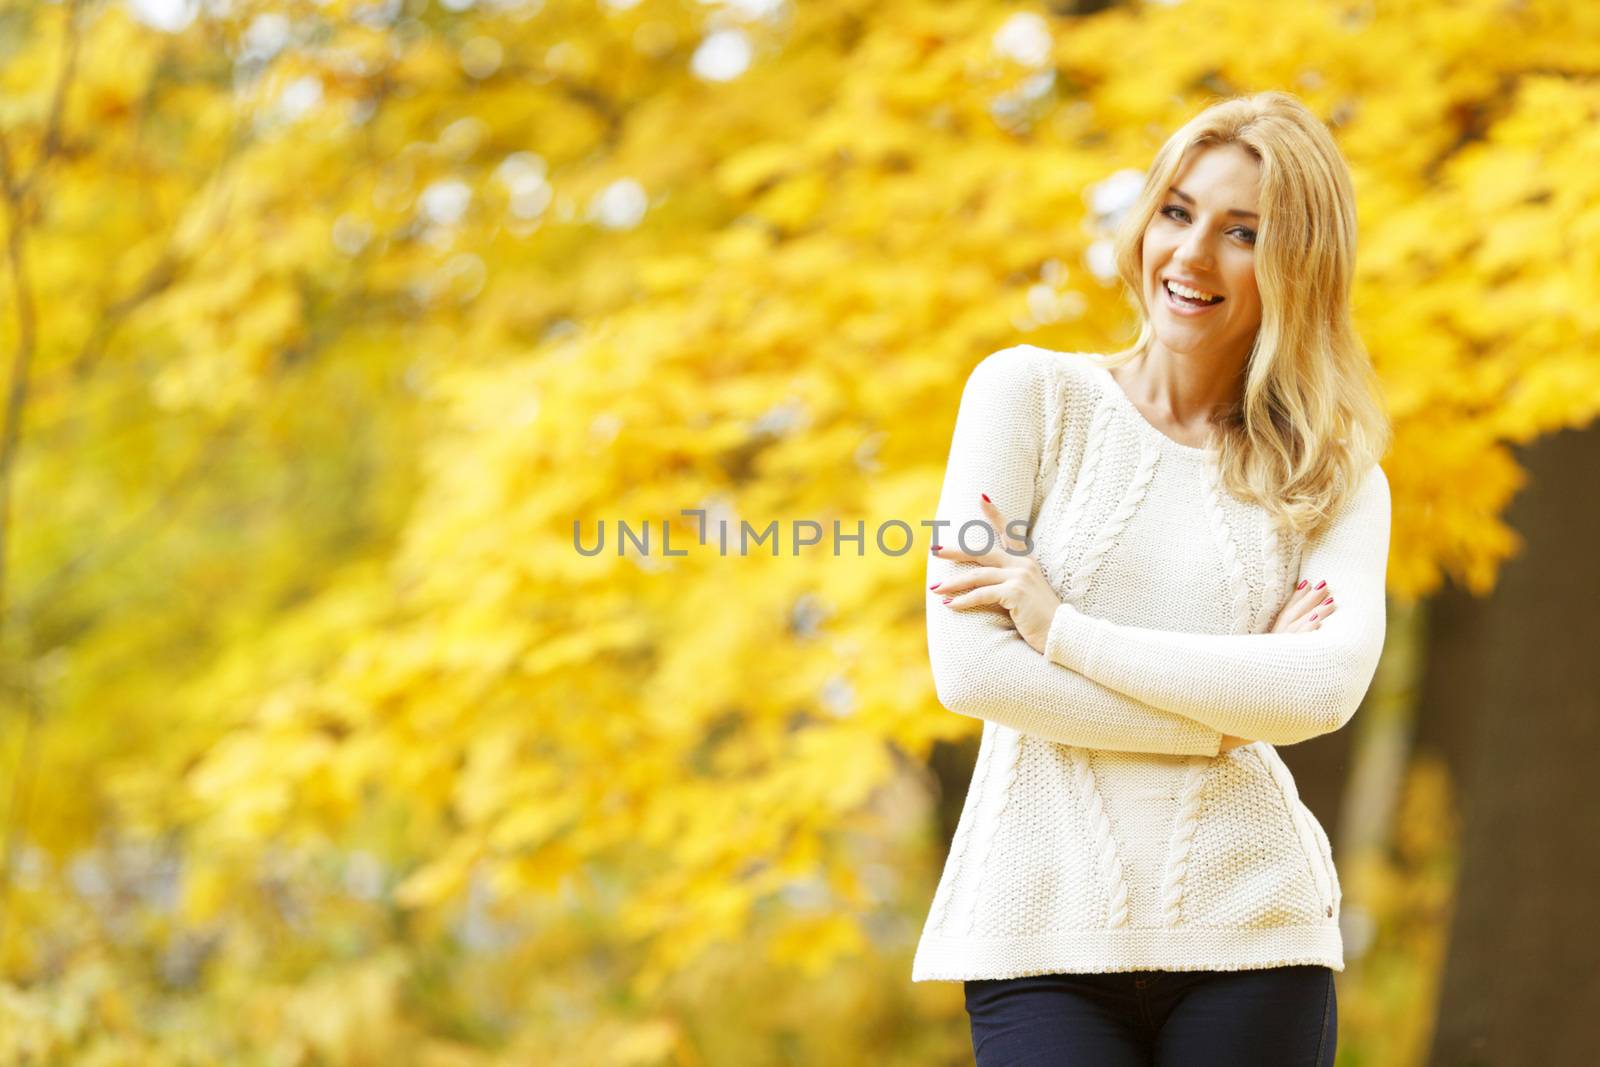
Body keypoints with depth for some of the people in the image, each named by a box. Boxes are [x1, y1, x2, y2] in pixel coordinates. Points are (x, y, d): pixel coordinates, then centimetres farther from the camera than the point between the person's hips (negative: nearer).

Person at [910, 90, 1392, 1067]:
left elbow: (1329, 687, -12)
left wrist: (1062, 627, -12)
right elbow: (968, 666, -7)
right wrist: (1225, 710, -6)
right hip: (1047, 931, -1)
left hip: (1249, 932, 1)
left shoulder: (1337, 482, 8)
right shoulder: (1031, 393, 4)